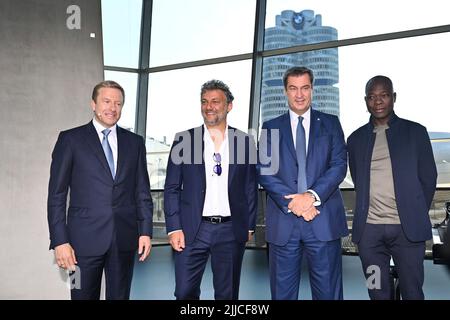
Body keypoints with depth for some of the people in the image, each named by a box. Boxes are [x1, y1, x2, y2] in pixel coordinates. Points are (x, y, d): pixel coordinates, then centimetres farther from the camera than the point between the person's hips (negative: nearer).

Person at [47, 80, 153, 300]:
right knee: (84, 295, 7)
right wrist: (60, 241, -8)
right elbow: (57, 195, -2)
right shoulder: (70, 139, 1)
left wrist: (145, 231, 3)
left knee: (120, 296, 12)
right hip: (85, 238, -2)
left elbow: (142, 192, 11)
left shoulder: (135, 142, 9)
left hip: (125, 238, 3)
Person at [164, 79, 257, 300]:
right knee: (185, 292, 3)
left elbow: (250, 188, 9)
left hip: (231, 231, 1)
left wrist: (249, 227, 6)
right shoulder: (184, 140, 2)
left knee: (227, 294, 10)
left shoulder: (244, 141, 5)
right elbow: (172, 188, 2)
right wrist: (174, 228, -5)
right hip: (192, 230, 0)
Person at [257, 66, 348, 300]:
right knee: (282, 292, 7)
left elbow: (339, 165, 1)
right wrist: (292, 202, -12)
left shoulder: (330, 123, 11)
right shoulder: (271, 128, 11)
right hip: (283, 221, 1)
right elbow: (264, 171, 2)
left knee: (328, 291, 4)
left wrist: (312, 196, -14)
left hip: (323, 219, 0)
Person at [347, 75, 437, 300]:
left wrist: (416, 216, 5)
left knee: (412, 292, 5)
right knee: (377, 293, 9)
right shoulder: (356, 139, 10)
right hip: (369, 229, 2)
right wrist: (368, 211, 8)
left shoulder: (415, 132, 4)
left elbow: (428, 179, 6)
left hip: (408, 228, -2)